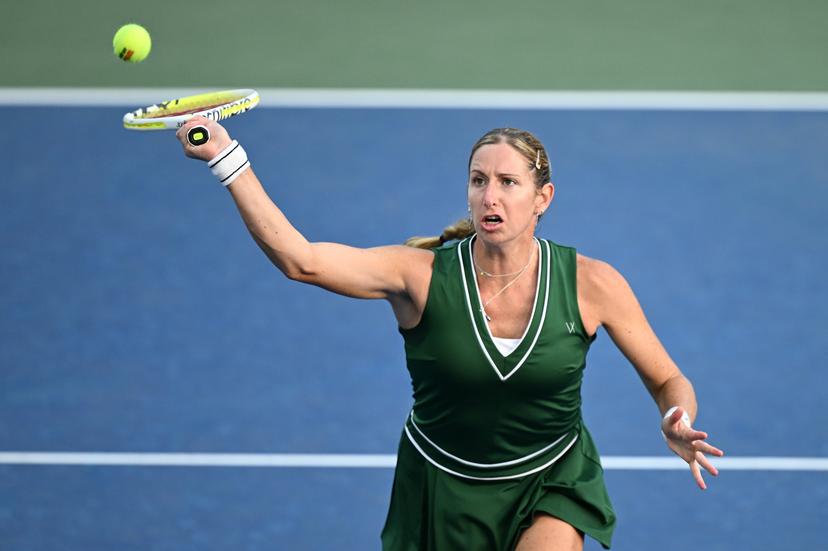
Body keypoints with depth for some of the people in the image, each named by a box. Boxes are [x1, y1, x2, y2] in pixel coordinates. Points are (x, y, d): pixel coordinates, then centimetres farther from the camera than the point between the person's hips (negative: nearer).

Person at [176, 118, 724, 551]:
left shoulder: (592, 283, -16)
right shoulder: (423, 274, -19)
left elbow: (669, 382, -5)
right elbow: (301, 259, -32)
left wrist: (677, 423, -28)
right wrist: (227, 157, -41)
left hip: (551, 482, 0)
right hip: (444, 493, 1)